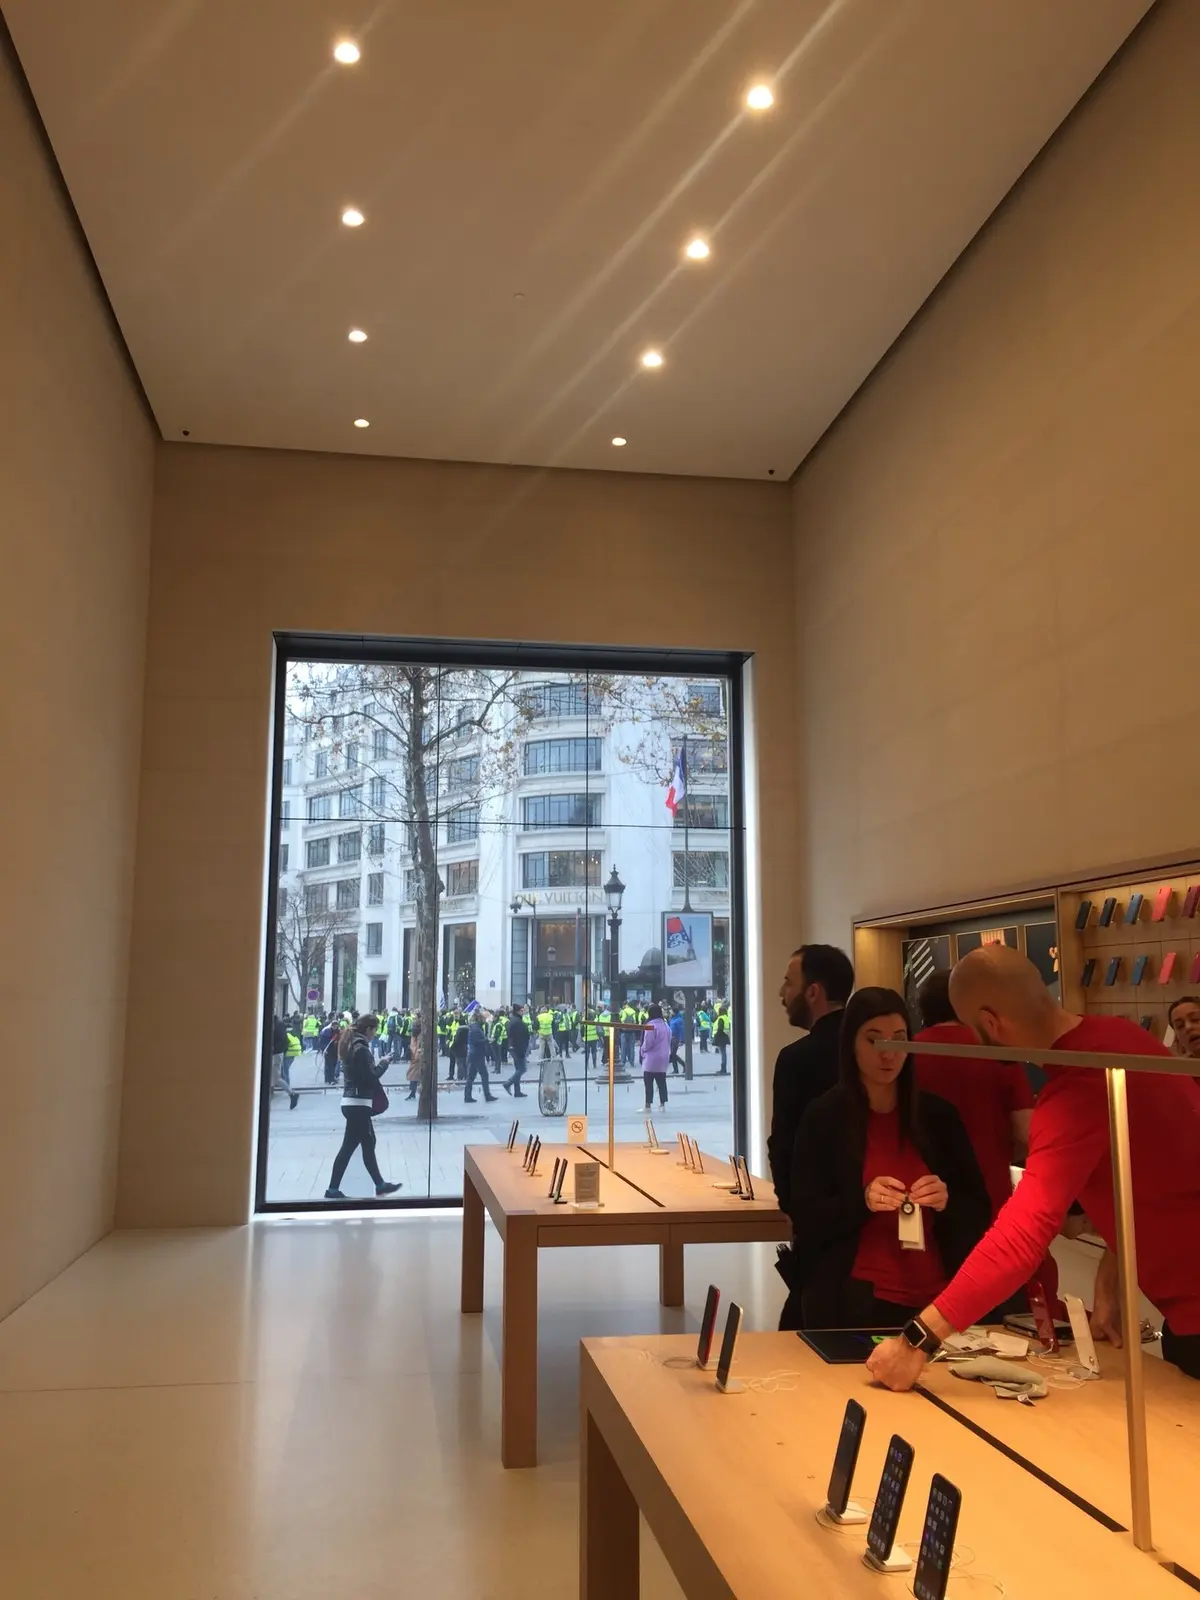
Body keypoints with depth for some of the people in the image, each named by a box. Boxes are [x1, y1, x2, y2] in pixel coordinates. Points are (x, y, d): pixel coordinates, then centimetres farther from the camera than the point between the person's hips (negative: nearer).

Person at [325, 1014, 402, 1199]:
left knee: (368, 1143, 14)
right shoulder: (361, 1049, -17)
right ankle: (332, 1189, 1)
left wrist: (377, 1066, 7)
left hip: (351, 1101, 10)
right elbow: (370, 1079, -18)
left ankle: (380, 1184, 20)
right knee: (349, 1146, -4)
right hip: (358, 1103, -10)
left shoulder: (351, 1044, 12)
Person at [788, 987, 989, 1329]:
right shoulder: (824, 1117, -5)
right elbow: (805, 1221, -7)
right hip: (854, 1302, -2)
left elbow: (979, 1211, 5)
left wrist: (946, 1202, -16)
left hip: (936, 1299, 3)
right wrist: (861, 1201, -24)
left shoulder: (938, 1114, 2)